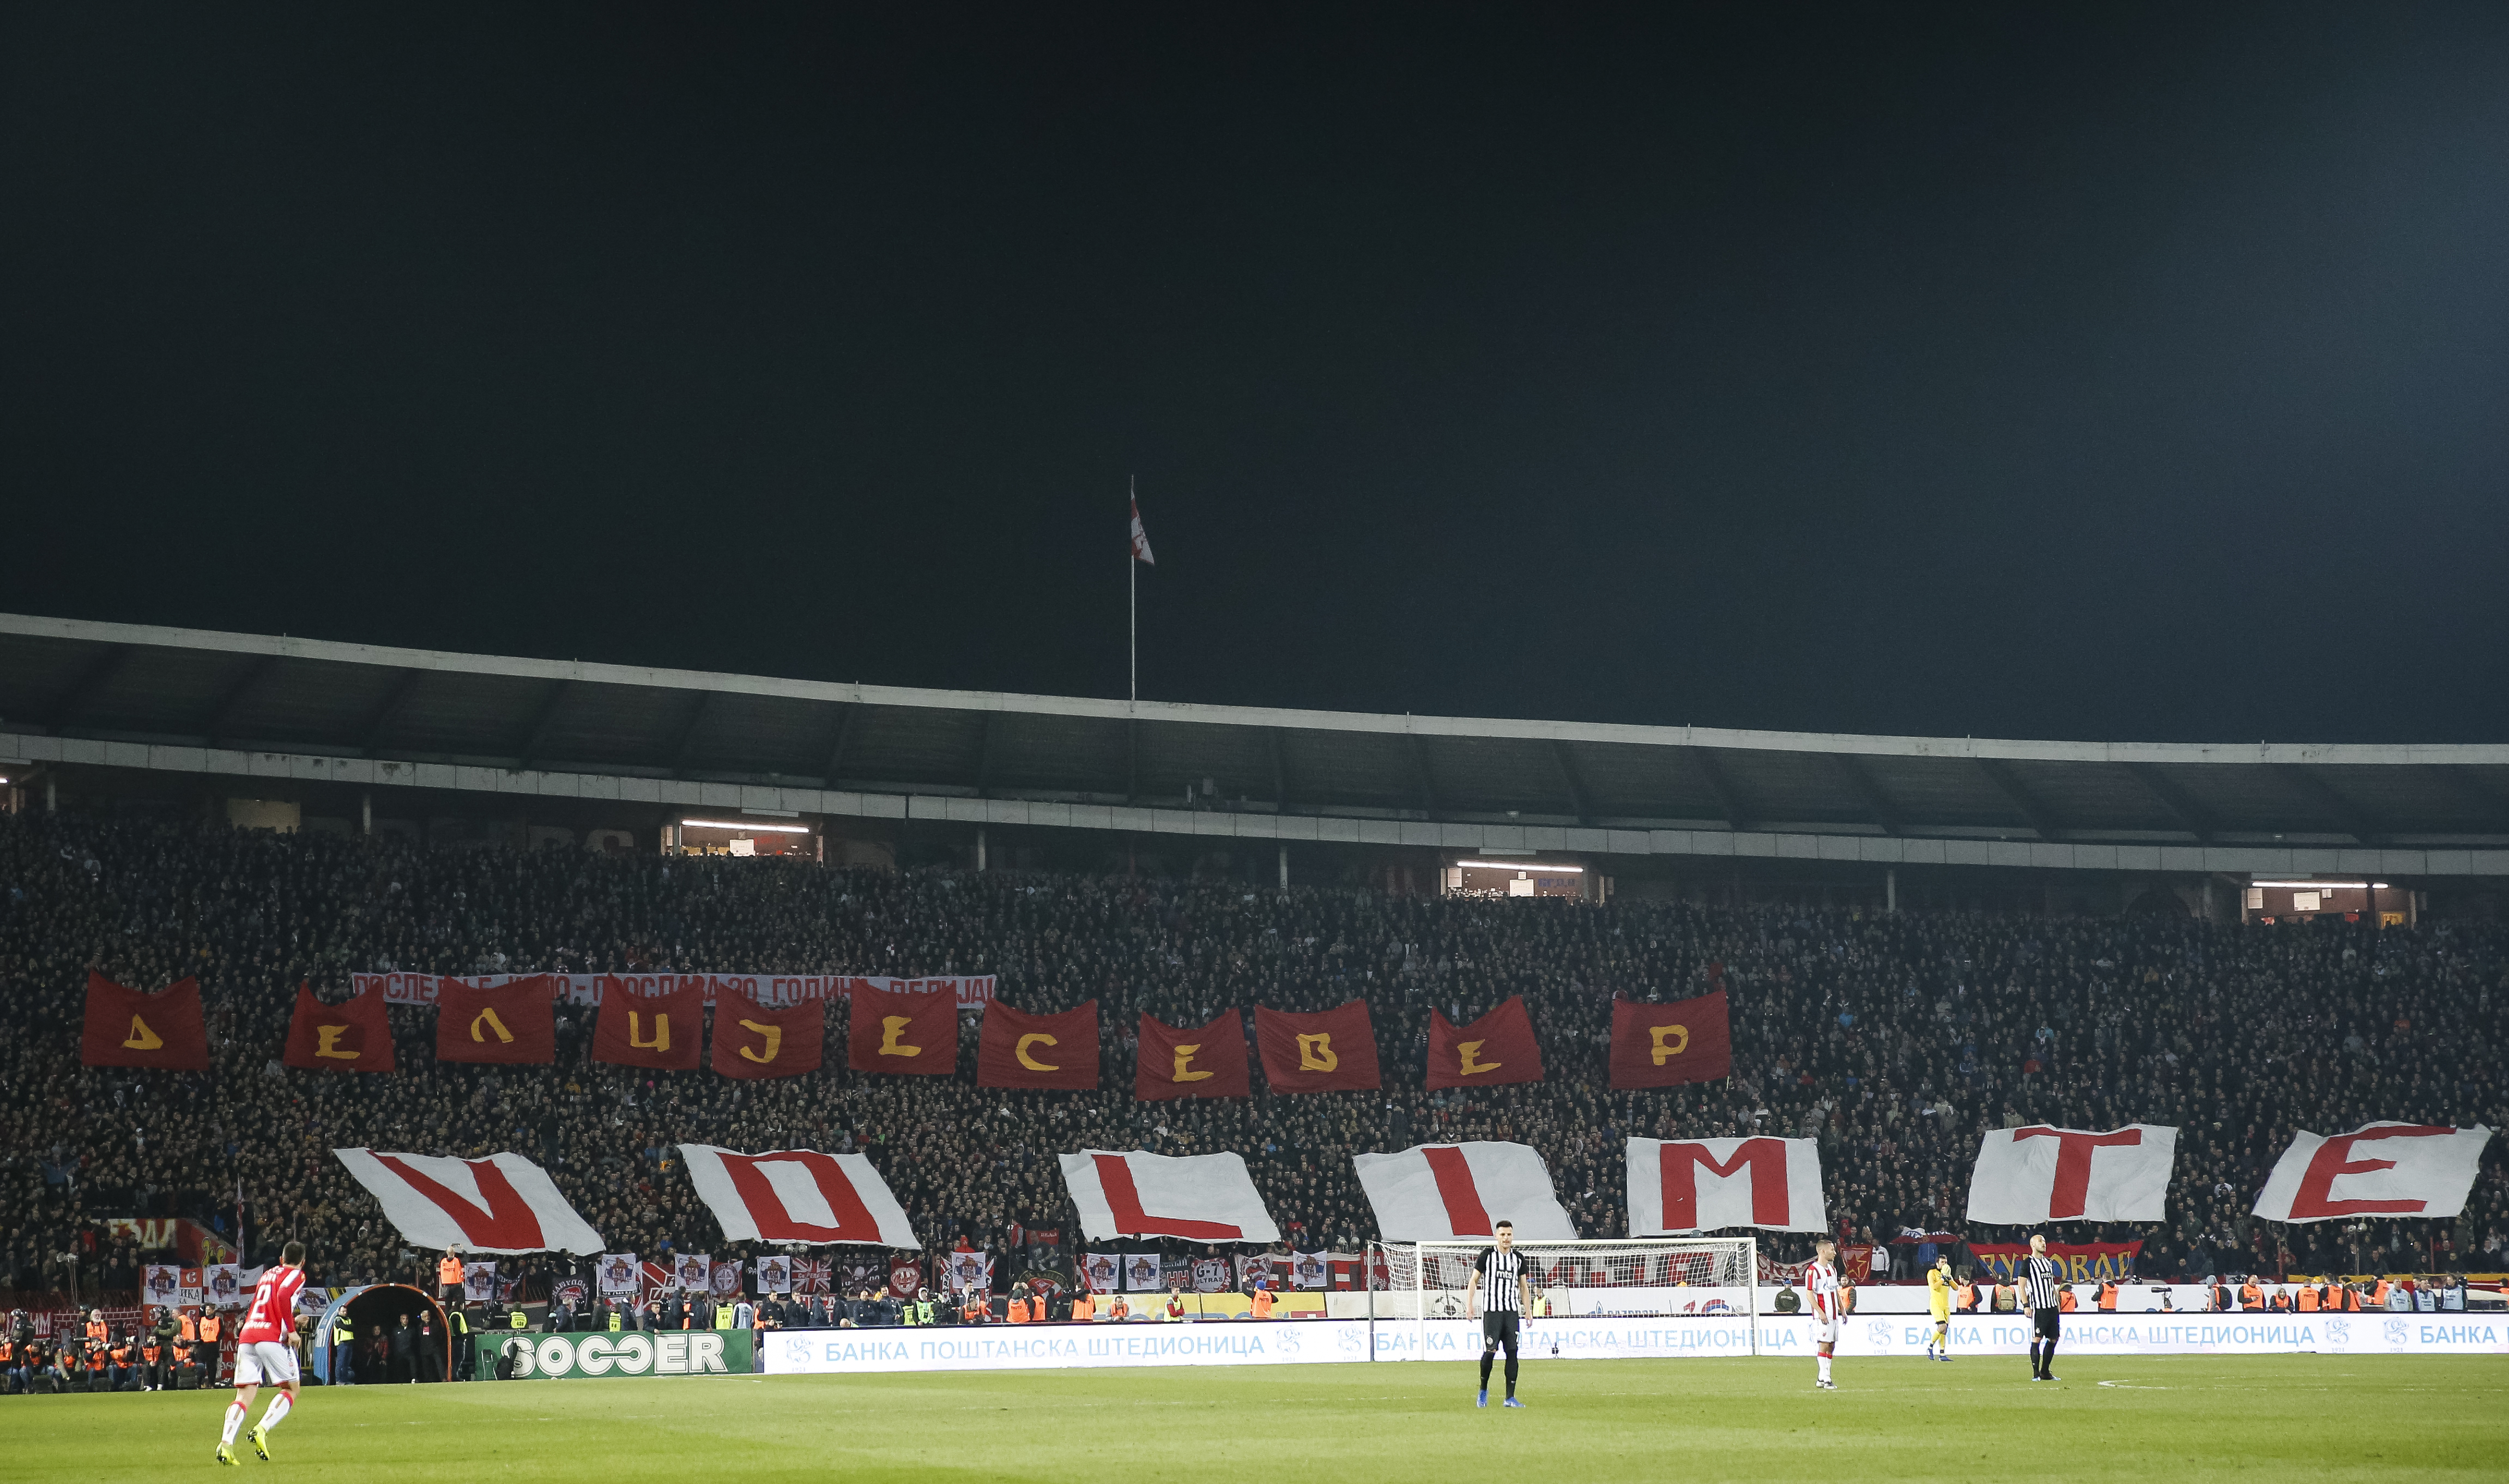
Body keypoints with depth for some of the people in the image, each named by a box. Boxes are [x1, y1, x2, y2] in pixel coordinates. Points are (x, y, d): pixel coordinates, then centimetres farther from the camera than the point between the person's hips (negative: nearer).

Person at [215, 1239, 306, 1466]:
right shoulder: (296, 1276, 6)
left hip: (247, 1335, 6)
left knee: (245, 1395, 2)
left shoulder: (267, 1275, 27)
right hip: (272, 1337, -6)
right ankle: (262, 1430, -15)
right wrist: (292, 1330, -11)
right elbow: (284, 1295, -15)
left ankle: (226, 1443, -17)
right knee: (291, 1389, 7)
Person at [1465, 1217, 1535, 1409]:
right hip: (1491, 1310, -3)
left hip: (1512, 1311, 4)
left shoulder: (1518, 1258, 12)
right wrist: (1469, 1304, -10)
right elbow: (1474, 1280, 2)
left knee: (1512, 1352, -2)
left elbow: (1524, 1286, 19)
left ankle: (1510, 1398, 1)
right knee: (1490, 1351, -10)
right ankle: (1483, 1390, 14)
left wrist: (1528, 1310, 12)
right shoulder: (1487, 1255, 1)